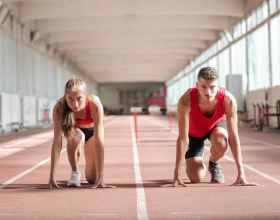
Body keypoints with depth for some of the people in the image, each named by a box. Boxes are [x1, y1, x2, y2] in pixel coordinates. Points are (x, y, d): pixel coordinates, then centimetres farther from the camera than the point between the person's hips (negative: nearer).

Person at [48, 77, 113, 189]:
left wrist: (100, 177, -45)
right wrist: (52, 177, -42)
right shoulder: (59, 108, -37)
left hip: (91, 130, 0)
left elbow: (99, 141, -42)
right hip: (76, 129, 0)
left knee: (92, 179, -6)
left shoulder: (94, 104, -41)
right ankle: (75, 172, -11)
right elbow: (57, 142, -37)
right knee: (74, 135, -36)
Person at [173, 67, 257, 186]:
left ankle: (213, 164, 0)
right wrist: (177, 174, -38)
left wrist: (241, 174, -35)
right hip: (194, 133, -1)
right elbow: (183, 138, -36)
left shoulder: (228, 100, -36)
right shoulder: (185, 101, -39)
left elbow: (233, 137, -32)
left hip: (217, 125, 1)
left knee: (220, 141, -36)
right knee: (196, 178, -14)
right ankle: (201, 166, 25)